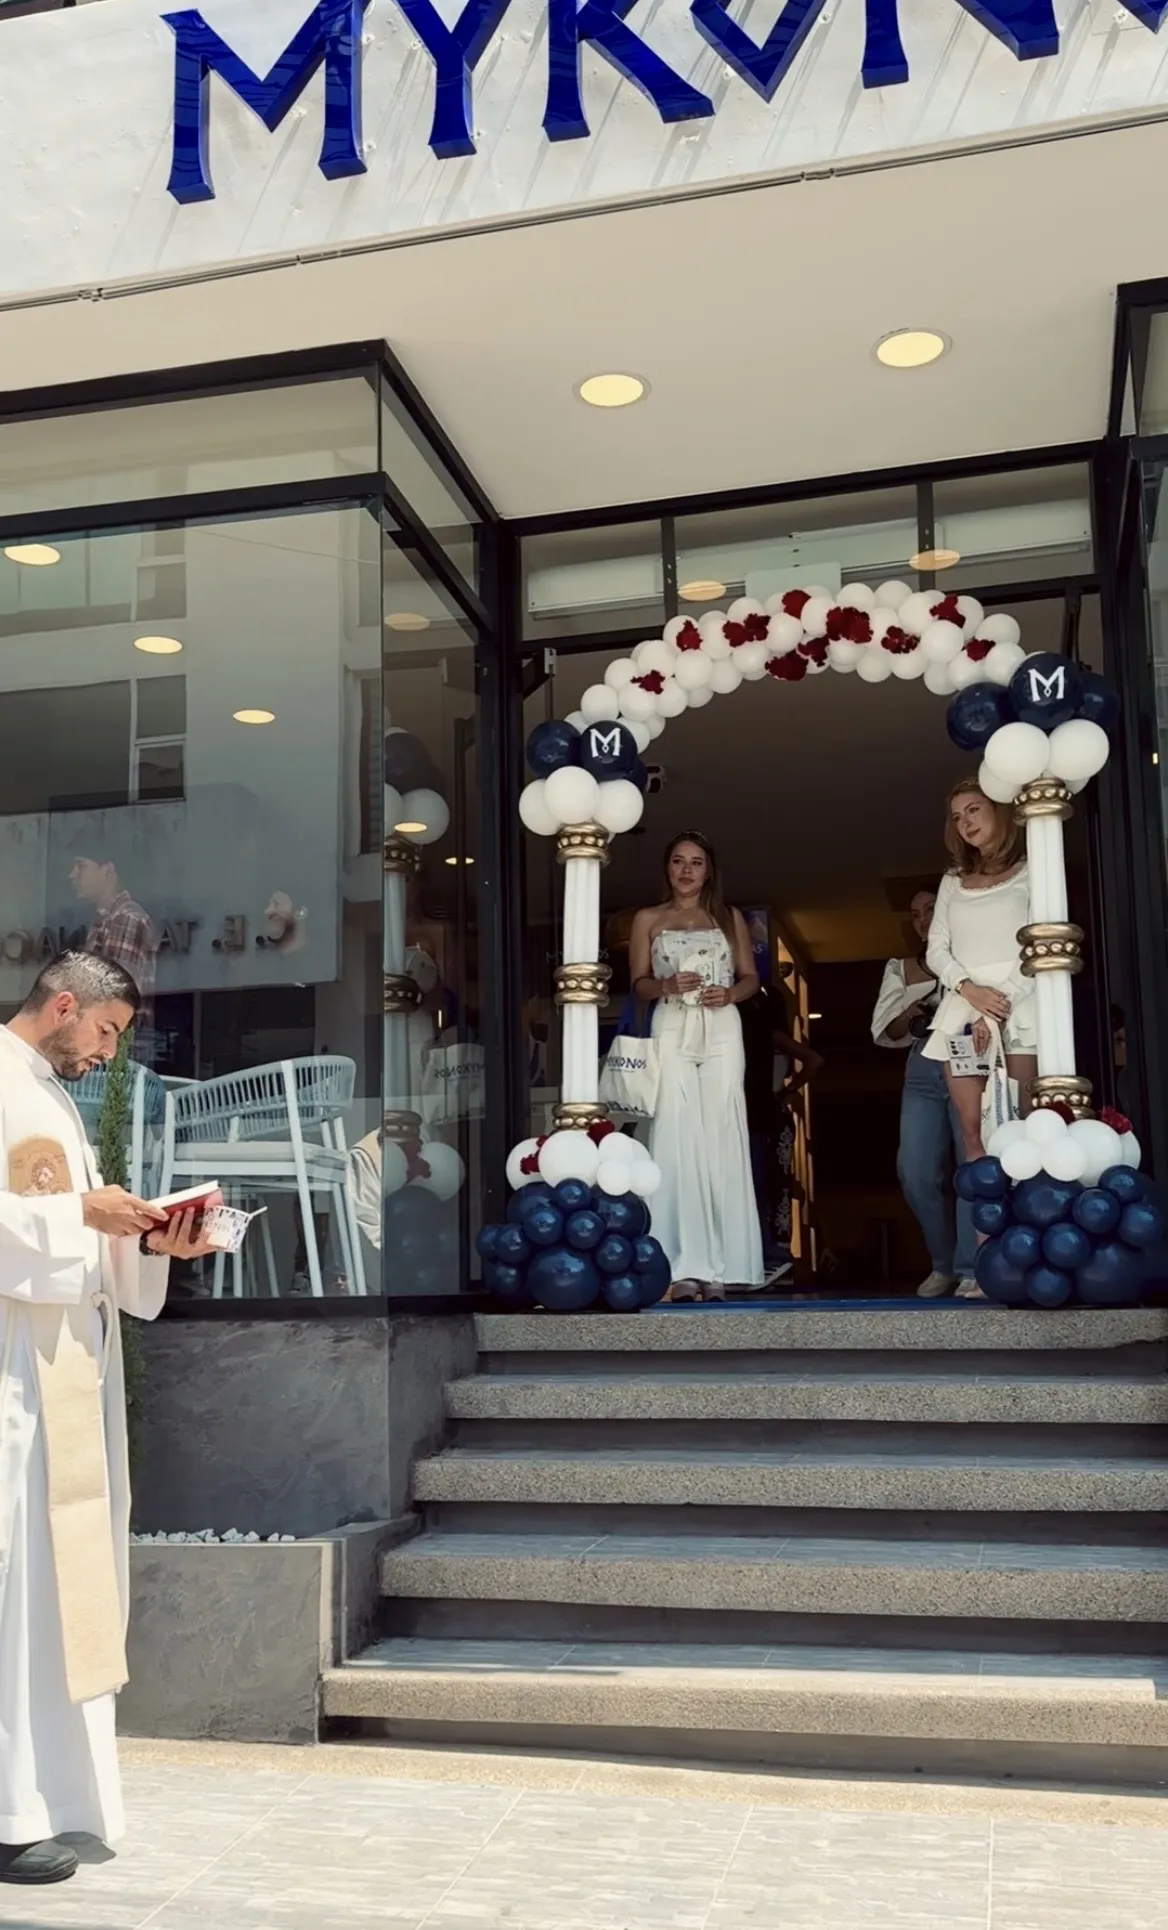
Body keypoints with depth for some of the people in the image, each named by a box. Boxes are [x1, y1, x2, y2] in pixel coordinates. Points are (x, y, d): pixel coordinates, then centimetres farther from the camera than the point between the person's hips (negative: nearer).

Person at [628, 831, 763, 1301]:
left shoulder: (730, 918, 16)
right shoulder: (648, 920, 12)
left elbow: (751, 977, 15)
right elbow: (638, 983, 9)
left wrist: (730, 994, -6)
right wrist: (667, 985, -11)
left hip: (722, 1032, 1)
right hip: (672, 1032, -1)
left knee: (721, 1140, -5)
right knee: (677, 1139, -9)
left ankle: (720, 1266, -4)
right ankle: (685, 1267, -10)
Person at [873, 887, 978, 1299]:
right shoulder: (901, 969, 20)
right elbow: (884, 1032, 12)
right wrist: (909, 1016, -8)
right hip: (923, 1071, 4)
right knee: (915, 1172, -5)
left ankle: (972, 1269, -8)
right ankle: (943, 1264, 10)